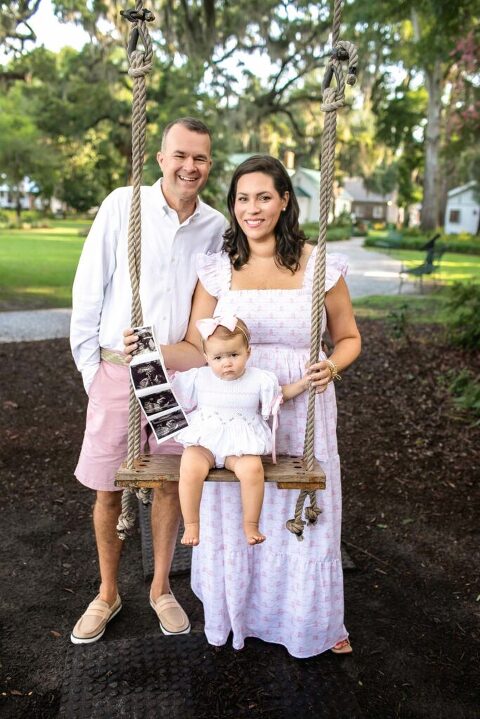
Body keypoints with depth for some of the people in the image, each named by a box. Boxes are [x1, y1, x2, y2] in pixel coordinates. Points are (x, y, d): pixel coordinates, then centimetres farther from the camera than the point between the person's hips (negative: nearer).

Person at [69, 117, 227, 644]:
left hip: (181, 372, 2)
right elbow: (88, 289, -1)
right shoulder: (122, 206, -4)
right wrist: (90, 365, -2)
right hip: (119, 369, -1)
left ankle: (161, 588, 31)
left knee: (171, 483, 10)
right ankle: (107, 594, 30)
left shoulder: (216, 226, 4)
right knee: (107, 489, 7)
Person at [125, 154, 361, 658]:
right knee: (234, 515, 11)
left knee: (304, 516, 12)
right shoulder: (217, 268, 1)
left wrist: (331, 366, -14)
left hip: (301, 414, -1)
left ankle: (317, 620, 40)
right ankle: (238, 612, 41)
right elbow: (197, 350, 0)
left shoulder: (319, 265, -3)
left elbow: (348, 338, 7)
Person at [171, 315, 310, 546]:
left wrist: (304, 382, 6)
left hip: (241, 445, 0)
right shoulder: (198, 377, 2)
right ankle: (191, 525, -9)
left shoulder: (259, 379, 1)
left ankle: (251, 524, -8)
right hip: (203, 442, 1)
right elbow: (168, 383, 14)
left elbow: (281, 393, 18)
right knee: (190, 469, -29)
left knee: (252, 469, -30)